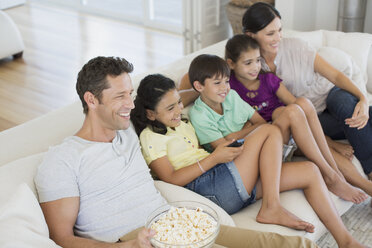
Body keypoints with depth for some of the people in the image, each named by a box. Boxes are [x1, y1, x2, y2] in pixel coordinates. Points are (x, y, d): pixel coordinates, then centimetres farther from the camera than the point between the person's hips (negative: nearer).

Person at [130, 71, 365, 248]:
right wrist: (214, 158, -16)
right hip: (212, 189, -9)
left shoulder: (182, 123, 24)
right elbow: (171, 179, -13)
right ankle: (271, 207, -21)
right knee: (270, 130, -15)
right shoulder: (151, 136, -2)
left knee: (310, 171, 2)